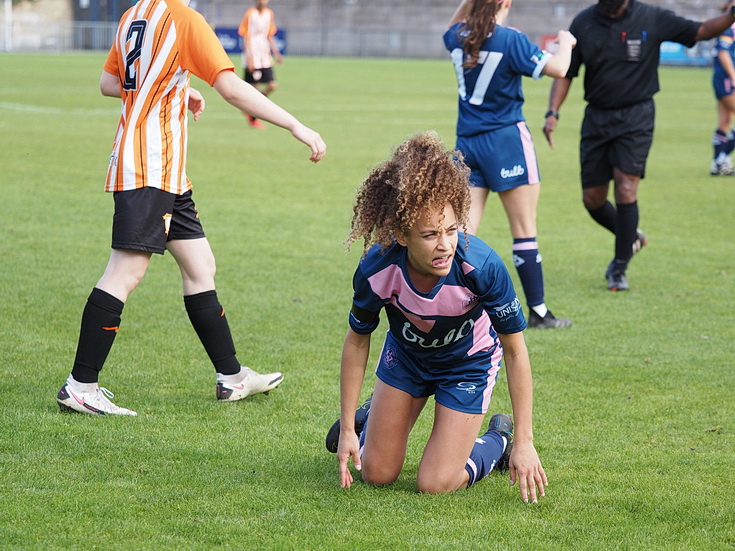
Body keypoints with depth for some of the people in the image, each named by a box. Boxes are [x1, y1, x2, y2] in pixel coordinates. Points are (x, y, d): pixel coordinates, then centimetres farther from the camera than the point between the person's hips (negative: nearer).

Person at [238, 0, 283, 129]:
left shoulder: (269, 14, 9)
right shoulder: (250, 14, -9)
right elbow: (246, 37, -9)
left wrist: (276, 53, 10)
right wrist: (249, 58, -15)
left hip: (265, 57, 6)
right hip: (252, 58, -6)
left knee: (272, 85, -3)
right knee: (255, 87, -2)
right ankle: (253, 119, 14)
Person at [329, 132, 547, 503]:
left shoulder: (483, 267, -38)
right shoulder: (376, 270, -32)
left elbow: (515, 351, -23)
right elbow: (357, 341, -12)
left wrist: (524, 441, -22)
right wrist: (347, 430, -10)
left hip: (469, 363, -2)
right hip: (406, 356, 2)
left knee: (435, 485, -9)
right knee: (376, 474, 7)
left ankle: (497, 443, 21)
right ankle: (374, 417, 41)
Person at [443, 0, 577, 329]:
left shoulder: (457, 38, 3)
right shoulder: (510, 40, -15)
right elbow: (558, 69, -15)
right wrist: (565, 42, 4)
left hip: (467, 142, 5)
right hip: (506, 141, -5)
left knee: (463, 230, 4)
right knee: (524, 230, 3)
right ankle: (538, 312, 8)